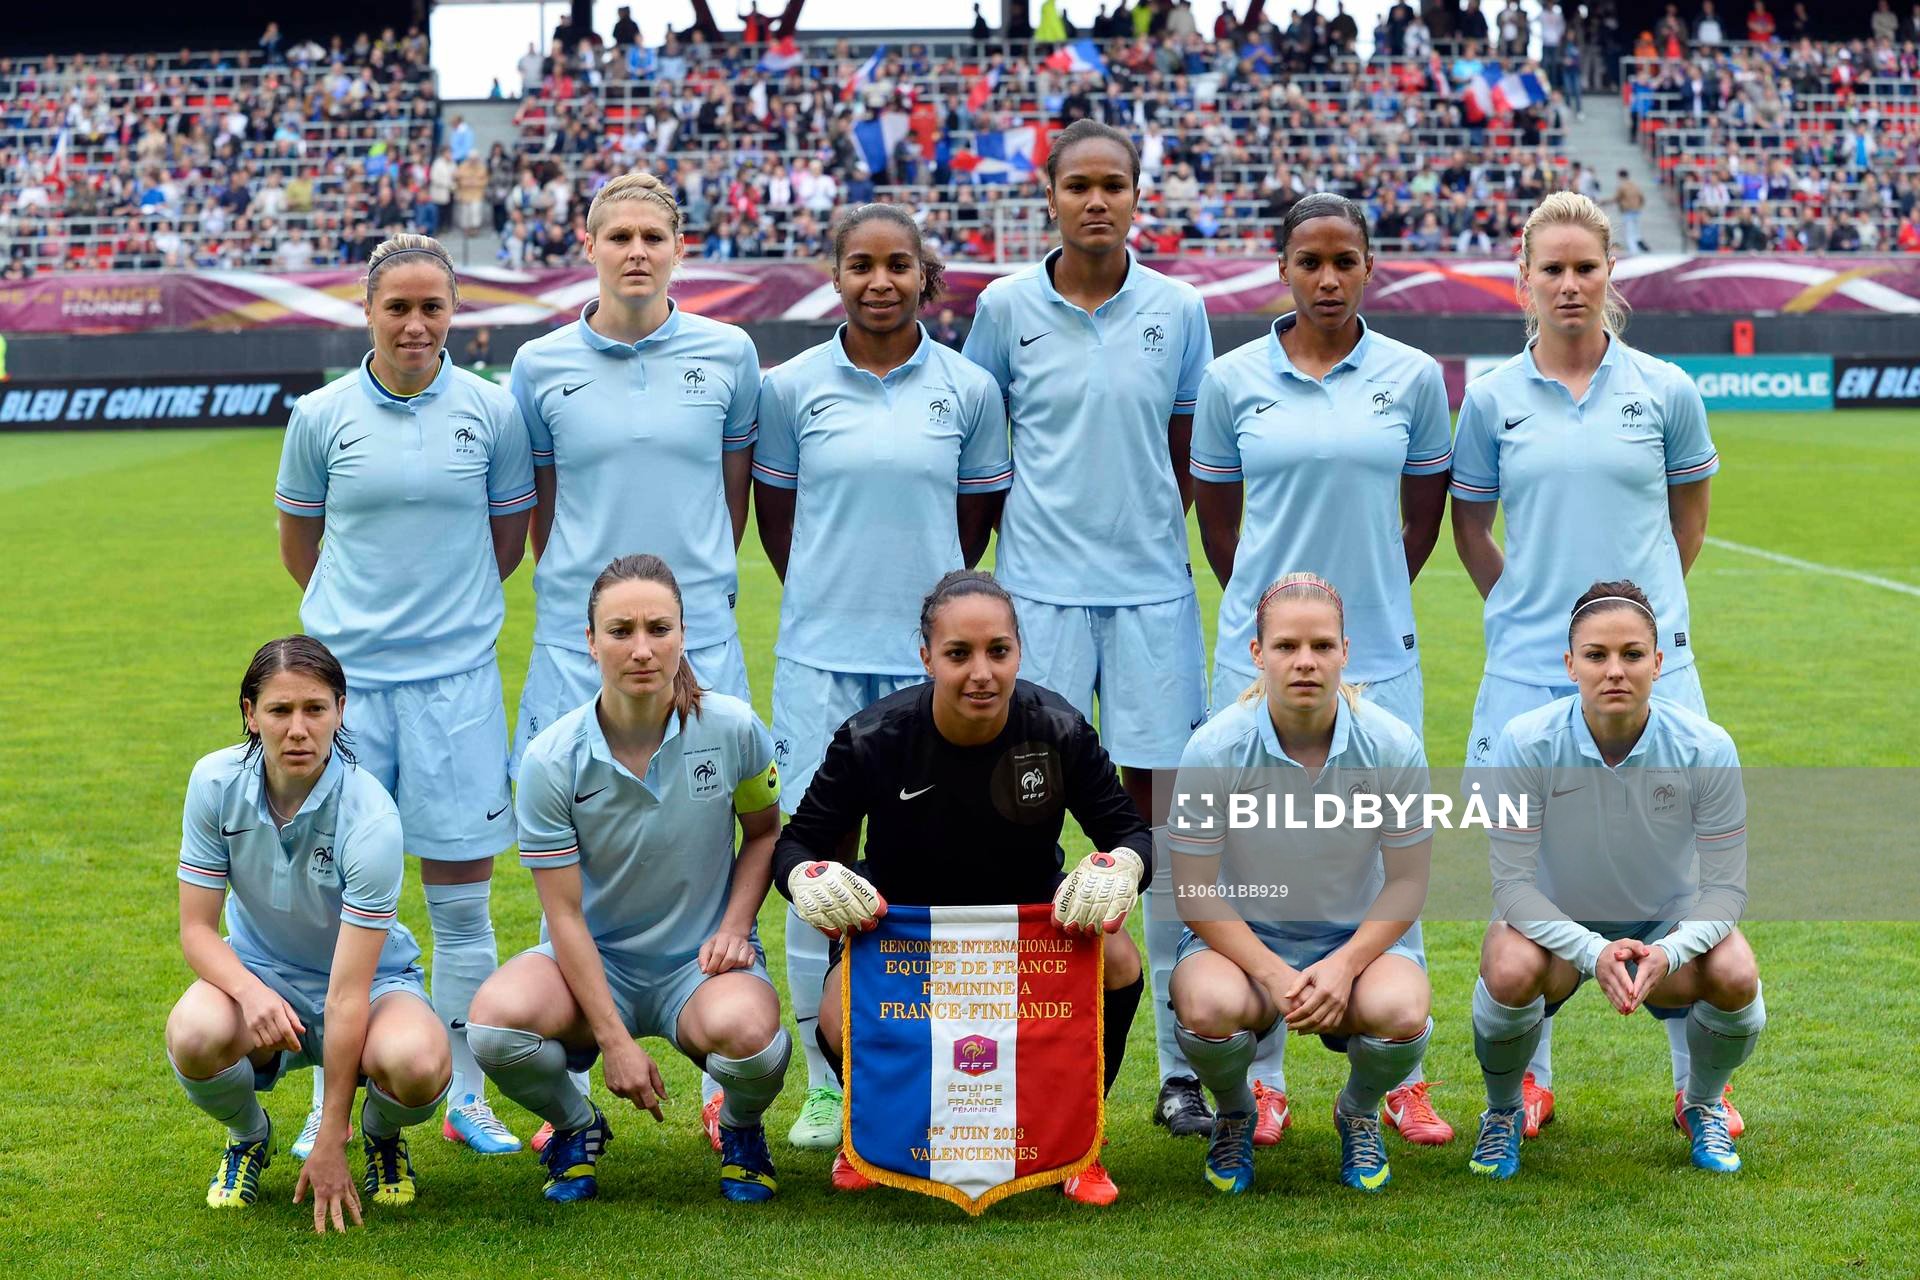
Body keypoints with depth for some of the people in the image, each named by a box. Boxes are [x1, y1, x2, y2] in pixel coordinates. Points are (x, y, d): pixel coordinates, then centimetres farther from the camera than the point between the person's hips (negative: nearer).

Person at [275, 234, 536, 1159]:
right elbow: (298, 542, 14)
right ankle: (331, 1103, 14)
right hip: (345, 676, 0)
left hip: (455, 675, 0)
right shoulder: (322, 416, 2)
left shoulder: (490, 412, 1)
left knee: (461, 901, 5)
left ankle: (465, 1097, 16)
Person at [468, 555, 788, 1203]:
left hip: (701, 961, 0)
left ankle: (741, 1126, 4)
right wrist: (613, 1041, -18)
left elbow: (763, 832, 9)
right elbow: (565, 914, -12)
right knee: (495, 1020, -32)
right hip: (593, 958, 0)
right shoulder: (552, 759, -15)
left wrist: (734, 928, -9)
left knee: (742, 1031, -37)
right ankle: (575, 1126, 4)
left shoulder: (733, 728, -11)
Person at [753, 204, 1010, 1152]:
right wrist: (837, 598, 12)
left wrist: (922, 601, 12)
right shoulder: (791, 388, 2)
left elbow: (976, 519, 11)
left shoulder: (968, 389, 3)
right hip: (820, 658, 0)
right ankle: (825, 1083, 11)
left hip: (934, 657, 0)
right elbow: (775, 513, 12)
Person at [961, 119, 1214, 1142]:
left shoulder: (1178, 310, 5)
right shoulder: (1005, 308, 3)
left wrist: (1157, 536, 6)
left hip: (1152, 590, 1)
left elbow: (1189, 455, 12)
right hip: (1038, 590, -1)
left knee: (1164, 812, 1)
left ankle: (1182, 1066, 8)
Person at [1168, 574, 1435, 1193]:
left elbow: (1408, 879, -5)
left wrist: (1344, 965, -21)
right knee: (1211, 1007, -35)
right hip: (1242, 934, -1)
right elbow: (1194, 890, -11)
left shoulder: (1392, 746, -12)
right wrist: (1272, 974, -24)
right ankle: (1234, 1114, 3)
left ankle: (1359, 1113, 6)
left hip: (1362, 934, 1)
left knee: (1400, 1013, -33)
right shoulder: (1214, 748, -15)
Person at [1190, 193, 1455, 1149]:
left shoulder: (1413, 377, 2)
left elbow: (1424, 515, 13)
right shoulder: (1232, 380, 2)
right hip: (1260, 651, 0)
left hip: (1379, 652, 0)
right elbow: (1217, 522, 11)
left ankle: (1400, 1078, 12)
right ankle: (1260, 1078, 14)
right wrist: (1270, 607, 12)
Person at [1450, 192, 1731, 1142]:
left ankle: (1700, 1078, 14)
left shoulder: (1665, 390, 2)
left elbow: (1688, 513, 15)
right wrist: (1523, 604, 9)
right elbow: (1469, 524, 15)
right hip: (1526, 669, 1)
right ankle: (1530, 1076, 19)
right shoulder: (1491, 398, 3)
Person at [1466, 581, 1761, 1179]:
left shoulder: (1707, 748, -21)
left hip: (1667, 923, 1)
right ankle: (1503, 1115, -1)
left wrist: (1669, 953, -36)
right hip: (1554, 923, -1)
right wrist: (1592, 951, -38)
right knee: (1510, 972, -34)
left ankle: (1702, 1106, 7)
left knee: (1736, 978, -29)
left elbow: (1724, 886, -16)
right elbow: (1512, 881, -22)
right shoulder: (1527, 742, -24)